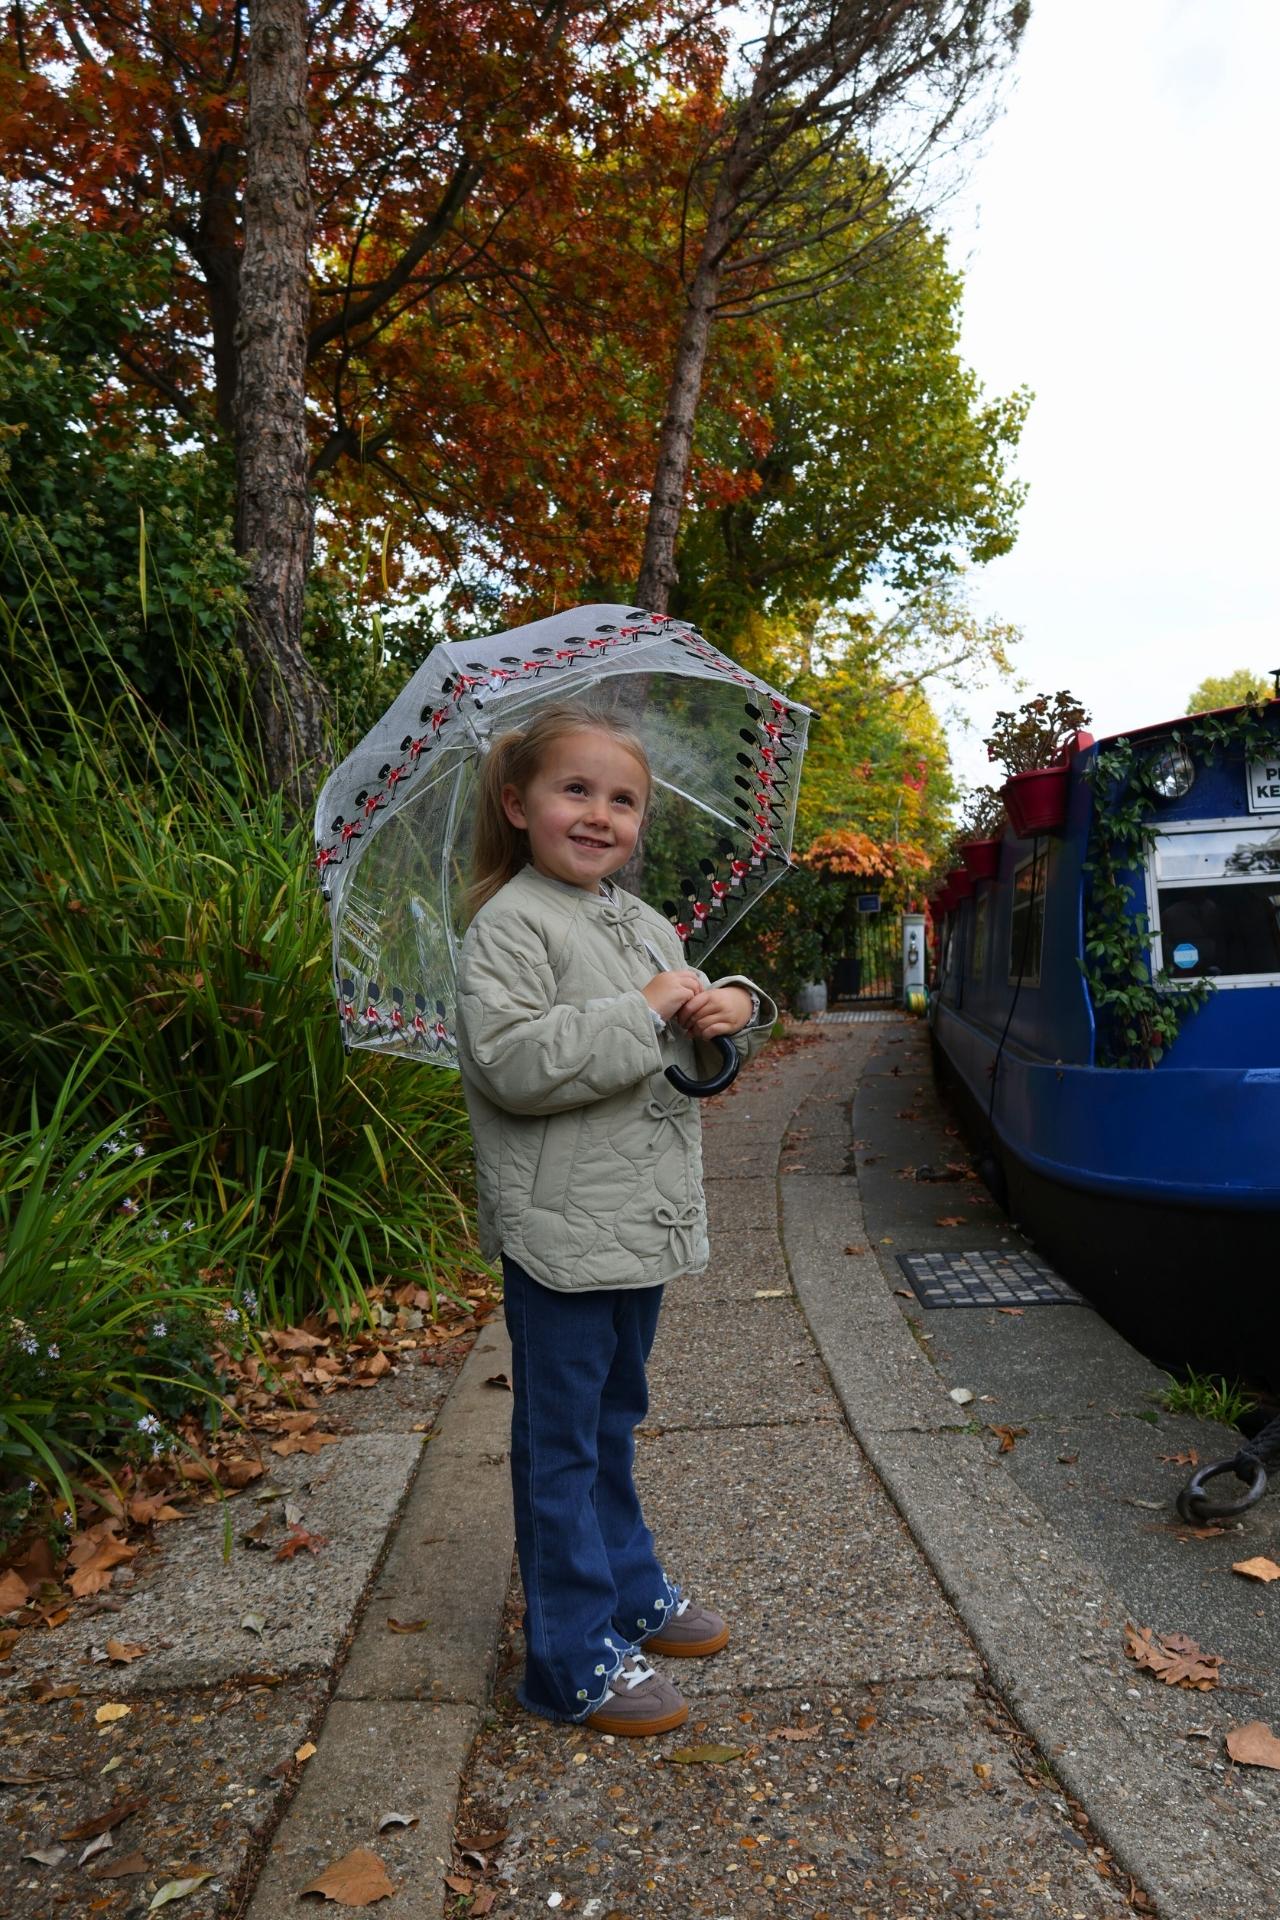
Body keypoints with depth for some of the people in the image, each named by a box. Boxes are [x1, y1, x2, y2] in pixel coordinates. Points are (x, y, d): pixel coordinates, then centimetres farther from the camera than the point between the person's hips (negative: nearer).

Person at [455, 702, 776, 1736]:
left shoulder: (647, 923, 11)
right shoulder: (509, 926, -14)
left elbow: (695, 1049, 20)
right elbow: (510, 1061, -26)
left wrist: (734, 1008, -3)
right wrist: (642, 1011, -24)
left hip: (646, 1218, 8)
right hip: (562, 1232, -8)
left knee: (615, 1417, 24)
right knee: (562, 1442, 6)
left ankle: (632, 1591, 42)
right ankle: (576, 1659, 21)